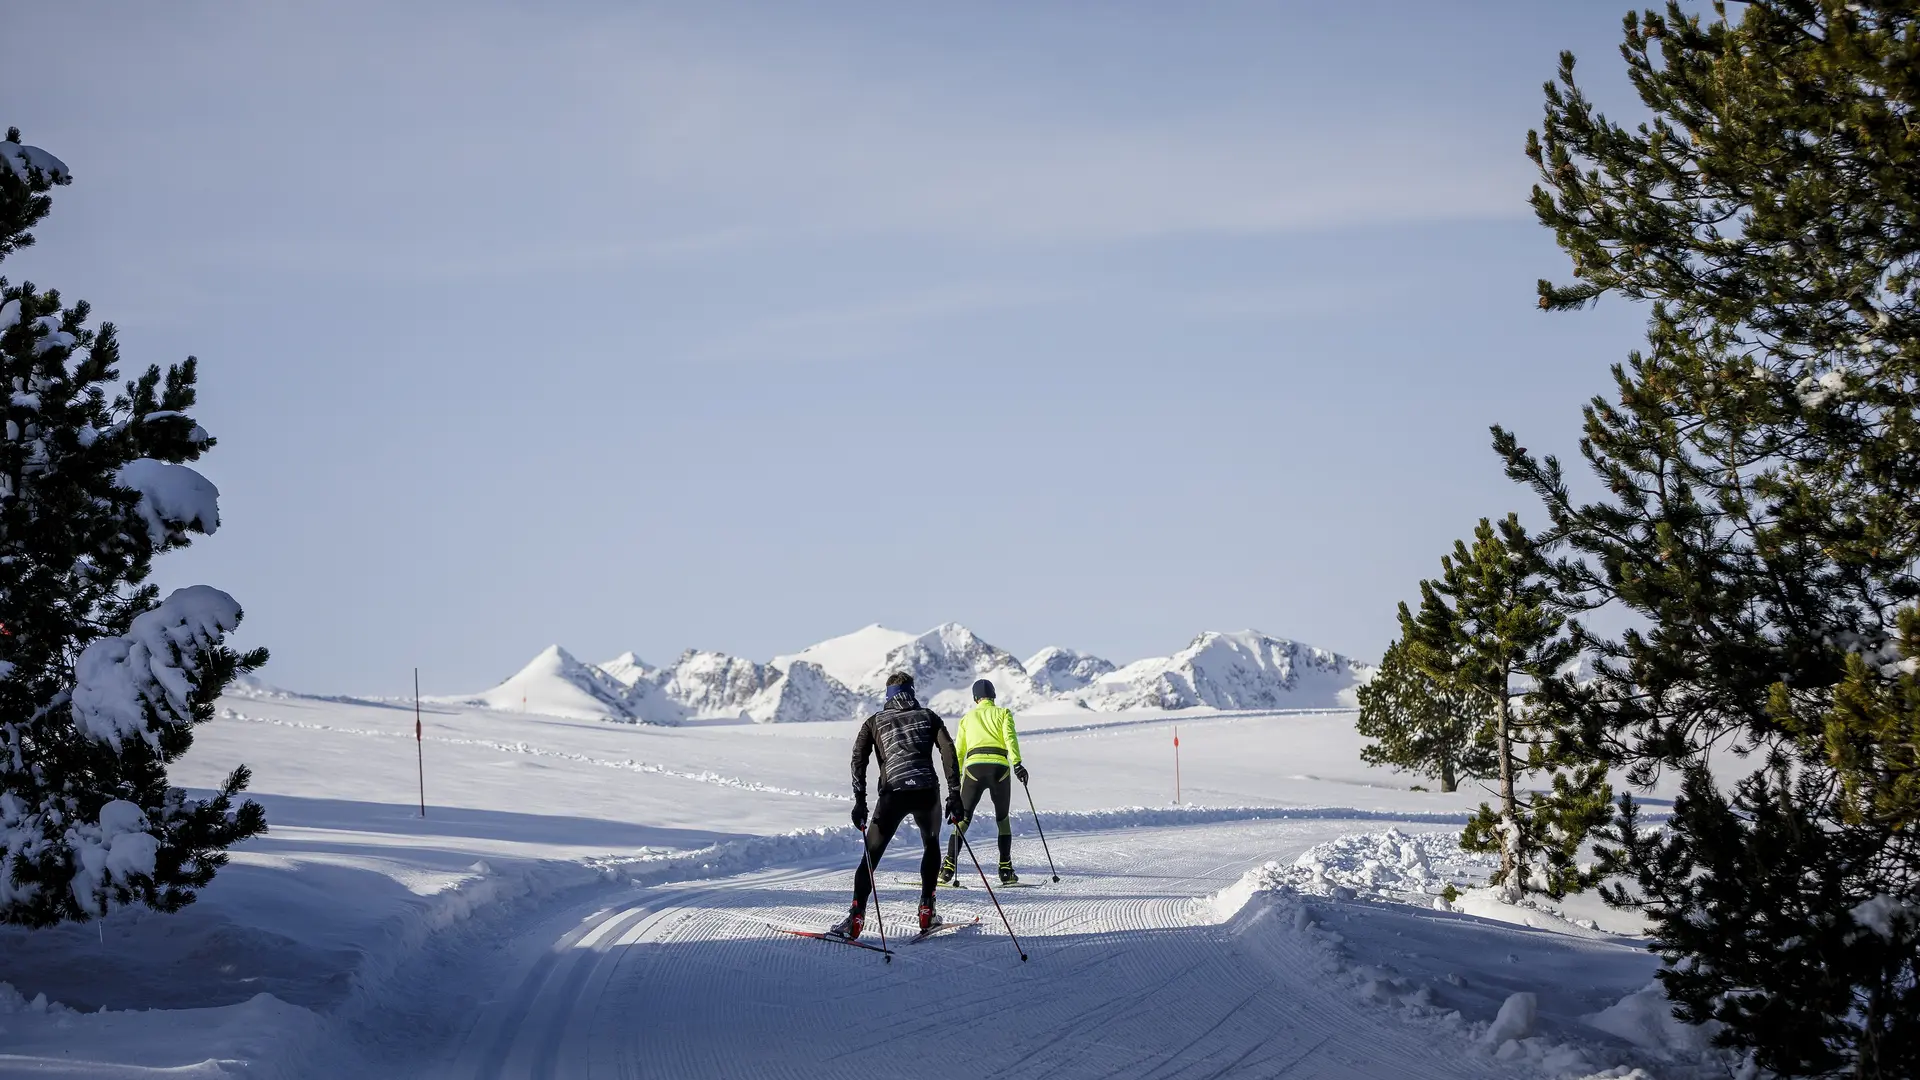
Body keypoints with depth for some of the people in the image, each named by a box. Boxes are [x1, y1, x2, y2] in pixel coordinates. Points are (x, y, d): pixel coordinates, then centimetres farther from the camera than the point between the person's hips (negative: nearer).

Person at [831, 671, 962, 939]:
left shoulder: (875, 722, 17)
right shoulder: (928, 716, 18)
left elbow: (859, 759, 3)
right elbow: (949, 753, 4)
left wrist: (860, 801, -1)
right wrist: (954, 795, 3)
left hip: (893, 793, -1)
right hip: (927, 792, 1)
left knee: (872, 854, 7)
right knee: (931, 845, 26)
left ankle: (856, 918, -5)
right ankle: (926, 911, 19)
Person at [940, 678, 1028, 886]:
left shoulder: (967, 718, 21)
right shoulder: (1003, 713, 15)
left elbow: (959, 750, 17)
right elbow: (1010, 738, -3)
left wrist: (955, 778, 20)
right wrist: (1017, 764, -13)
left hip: (974, 767, 0)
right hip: (999, 767, 0)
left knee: (963, 818, 5)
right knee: (1002, 818, 16)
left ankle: (948, 867, -9)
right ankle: (1006, 870, 8)